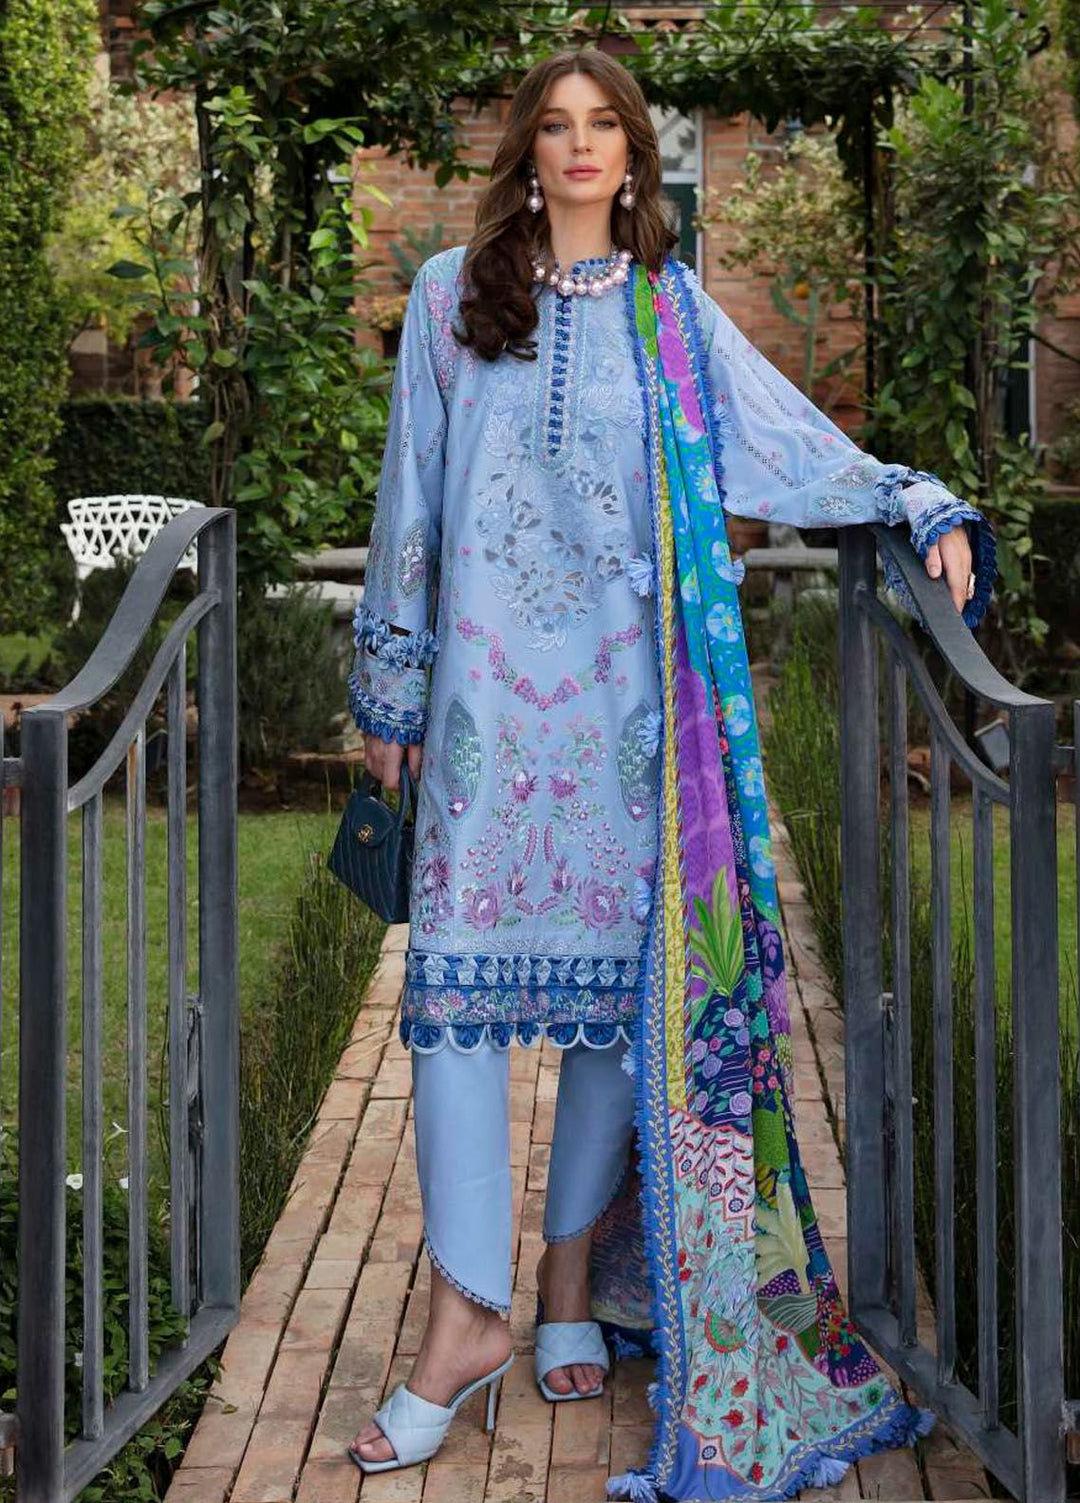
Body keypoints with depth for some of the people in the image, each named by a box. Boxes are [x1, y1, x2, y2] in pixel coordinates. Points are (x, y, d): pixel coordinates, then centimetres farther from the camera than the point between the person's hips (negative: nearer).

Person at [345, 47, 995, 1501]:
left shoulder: (673, 313, 11)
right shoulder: (452, 297, 9)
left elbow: (792, 444, 7)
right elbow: (409, 502, 10)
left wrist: (924, 505, -8)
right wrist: (392, 689, 9)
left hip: (626, 696, 1)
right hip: (489, 690, 0)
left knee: (623, 980, 2)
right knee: (461, 975, -7)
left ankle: (578, 1282, 19)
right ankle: (468, 1313, 1)